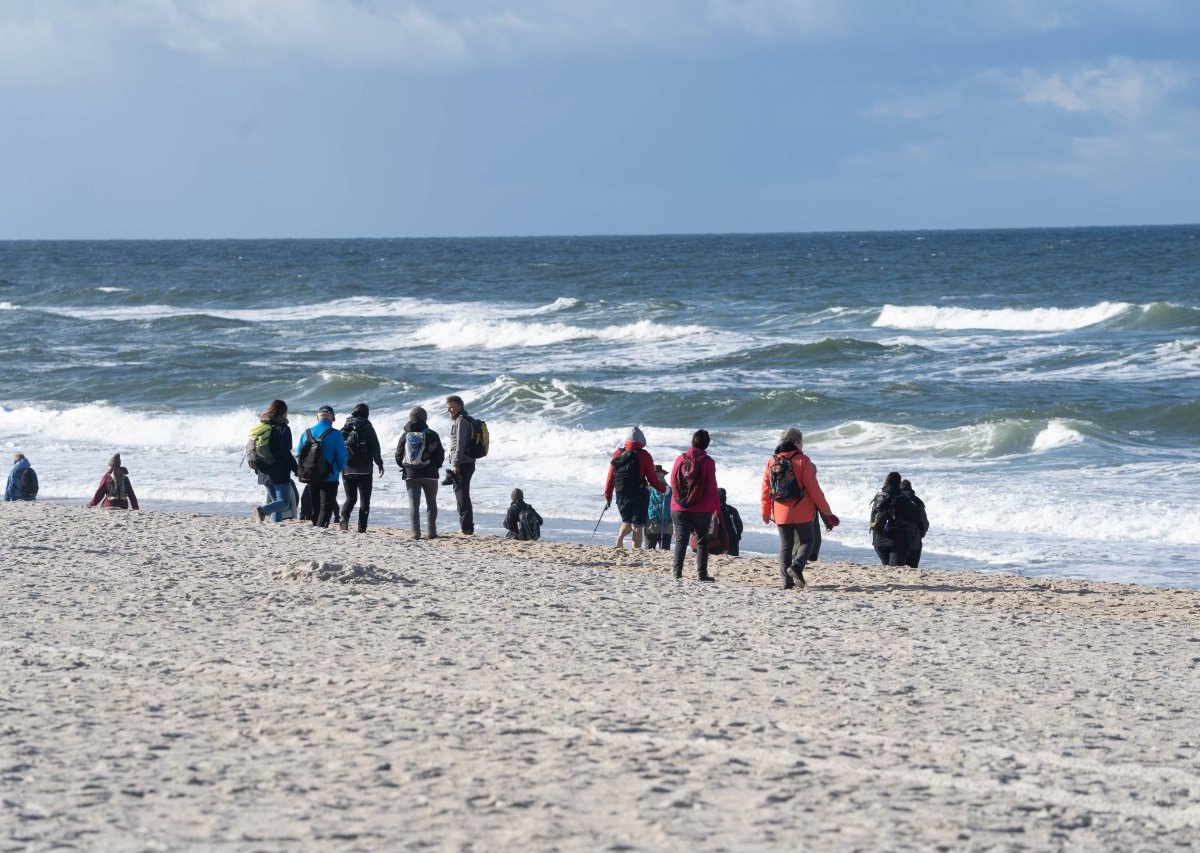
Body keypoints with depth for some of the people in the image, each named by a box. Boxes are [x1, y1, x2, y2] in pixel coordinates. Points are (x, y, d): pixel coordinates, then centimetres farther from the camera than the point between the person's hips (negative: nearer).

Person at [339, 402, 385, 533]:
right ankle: (361, 528, -3)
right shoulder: (367, 428, -6)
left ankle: (344, 518, -15)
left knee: (350, 498, 13)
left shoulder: (345, 428, 6)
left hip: (347, 470, 3)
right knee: (365, 500, 5)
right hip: (364, 470, -3)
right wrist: (380, 464, 4)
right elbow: (375, 448, -7)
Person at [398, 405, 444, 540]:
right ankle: (431, 531, 5)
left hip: (411, 475, 1)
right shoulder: (432, 435, -4)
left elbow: (398, 456, 4)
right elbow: (440, 455, -1)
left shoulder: (405, 436, 1)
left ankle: (415, 532, -8)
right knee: (431, 503, 11)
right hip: (430, 475, -1)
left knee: (413, 504, 2)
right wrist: (436, 466, 18)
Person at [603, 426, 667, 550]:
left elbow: (610, 477, 5)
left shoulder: (617, 454, 3)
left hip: (621, 495, 3)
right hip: (639, 495, -3)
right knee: (637, 527, 1)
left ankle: (620, 537, -7)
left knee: (627, 521, 21)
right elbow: (652, 478, -4)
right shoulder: (644, 456, -7)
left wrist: (608, 496, 14)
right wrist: (663, 488, 15)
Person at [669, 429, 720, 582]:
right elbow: (712, 486, -5)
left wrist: (675, 503, 14)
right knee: (702, 541, 8)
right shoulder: (707, 461, -6)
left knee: (681, 540, 5)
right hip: (702, 510, -2)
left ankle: (677, 572, -5)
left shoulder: (681, 459, 1)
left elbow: (673, 482, 5)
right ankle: (702, 573, 5)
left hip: (679, 509, 2)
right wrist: (715, 506, 3)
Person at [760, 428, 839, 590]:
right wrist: (826, 510, -2)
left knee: (785, 545, 10)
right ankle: (797, 566, -17)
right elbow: (813, 488, -10)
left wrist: (765, 512, 19)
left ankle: (787, 581, 3)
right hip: (802, 512, -4)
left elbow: (766, 489, 8)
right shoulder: (802, 461, -9)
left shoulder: (771, 461, 4)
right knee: (806, 541, 9)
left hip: (781, 513, 4)